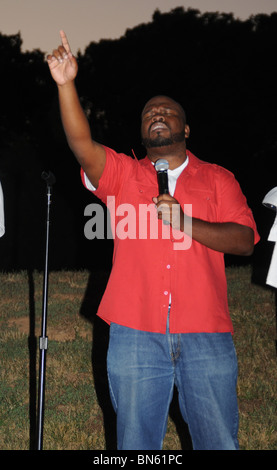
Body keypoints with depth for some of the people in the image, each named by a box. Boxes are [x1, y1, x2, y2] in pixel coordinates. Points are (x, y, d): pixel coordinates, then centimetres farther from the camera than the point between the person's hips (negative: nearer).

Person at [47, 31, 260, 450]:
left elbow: (245, 241, 0)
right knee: (136, 444, 7)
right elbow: (82, 144, -6)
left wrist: (184, 221, -13)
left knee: (219, 442, 5)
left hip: (205, 336, 0)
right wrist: (66, 84, -19)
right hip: (135, 334, 0)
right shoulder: (123, 173, 13)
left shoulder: (218, 179, 12)